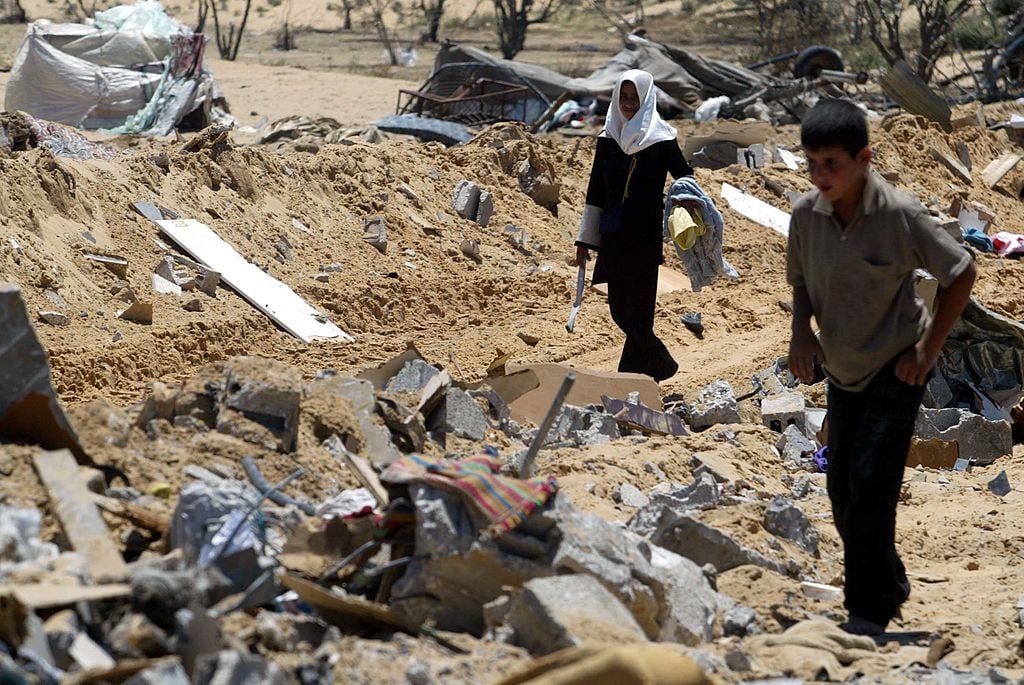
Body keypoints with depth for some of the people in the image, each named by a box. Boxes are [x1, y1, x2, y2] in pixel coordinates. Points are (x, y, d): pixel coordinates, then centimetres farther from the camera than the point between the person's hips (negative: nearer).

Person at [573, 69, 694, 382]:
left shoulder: (662, 141, -3)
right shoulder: (607, 140, 9)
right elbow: (595, 193, 12)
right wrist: (585, 241, 10)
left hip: (646, 239, -5)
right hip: (613, 238, 5)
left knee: (637, 314, -7)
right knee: (620, 312, 10)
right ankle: (662, 366, 29)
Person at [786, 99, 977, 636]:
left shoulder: (899, 216, -23)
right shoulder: (805, 214, -10)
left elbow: (961, 274, -11)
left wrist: (928, 350, -12)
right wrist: (802, 330, -9)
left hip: (896, 369, -5)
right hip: (841, 370, 6)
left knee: (870, 486, -13)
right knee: (842, 489, 10)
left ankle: (868, 610, -2)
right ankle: (888, 582, 31)